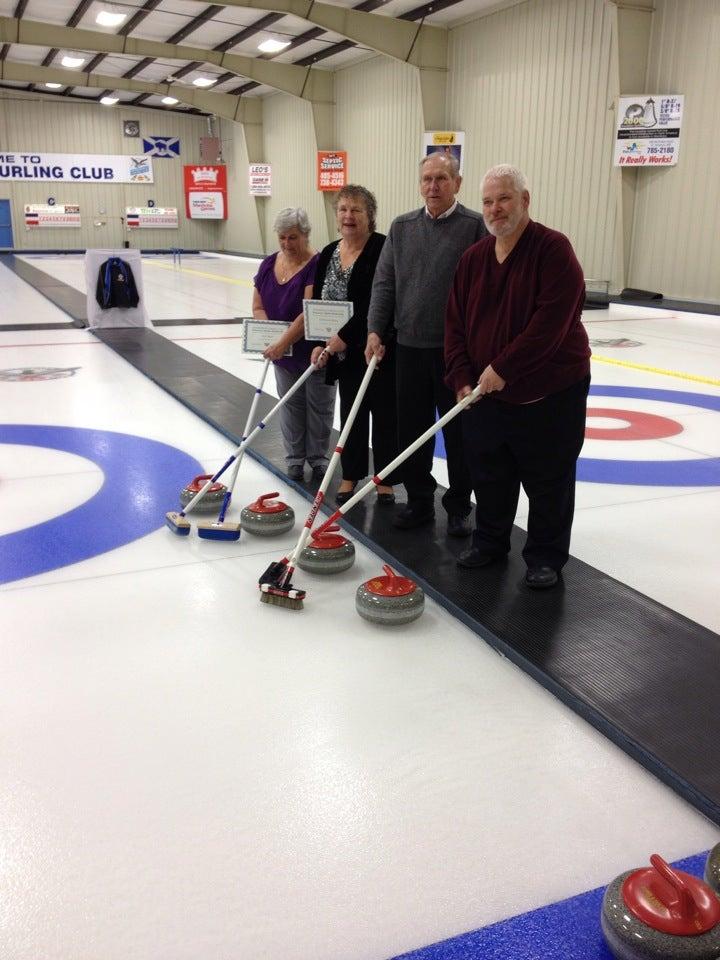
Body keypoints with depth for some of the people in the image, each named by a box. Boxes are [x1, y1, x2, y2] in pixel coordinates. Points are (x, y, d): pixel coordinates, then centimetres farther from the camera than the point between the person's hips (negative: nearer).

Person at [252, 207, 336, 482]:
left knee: (318, 406, 7)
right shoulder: (268, 265, 3)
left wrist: (283, 342, -29)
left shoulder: (317, 265, -17)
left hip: (315, 350, -5)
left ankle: (318, 457, 22)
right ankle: (294, 458, 24)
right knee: (290, 406, 13)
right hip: (284, 354, 5)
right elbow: (258, 307, 5)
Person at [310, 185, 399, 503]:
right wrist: (320, 344, -1)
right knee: (351, 414, 13)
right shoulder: (328, 254, 9)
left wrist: (345, 336, -20)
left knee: (384, 414, 4)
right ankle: (350, 475, 26)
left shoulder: (382, 249, -12)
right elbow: (318, 304, 11)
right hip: (346, 352, 6)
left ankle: (386, 481, 16)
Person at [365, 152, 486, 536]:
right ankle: (419, 500, 25)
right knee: (412, 428, 10)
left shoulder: (475, 226, -4)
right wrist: (376, 330, -2)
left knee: (459, 431, 5)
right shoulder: (401, 227, 9)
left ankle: (458, 506, 19)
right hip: (409, 346, 4)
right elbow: (384, 283, 9)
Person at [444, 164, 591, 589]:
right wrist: (462, 378, -4)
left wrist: (502, 368, -22)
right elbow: (456, 323, 7)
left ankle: (546, 557, 22)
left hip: (550, 393, -5)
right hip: (486, 393, 6)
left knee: (549, 482, 6)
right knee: (490, 477, 16)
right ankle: (490, 540, 35)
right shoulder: (474, 258, 7)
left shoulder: (553, 249, -13)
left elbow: (551, 321, -22)